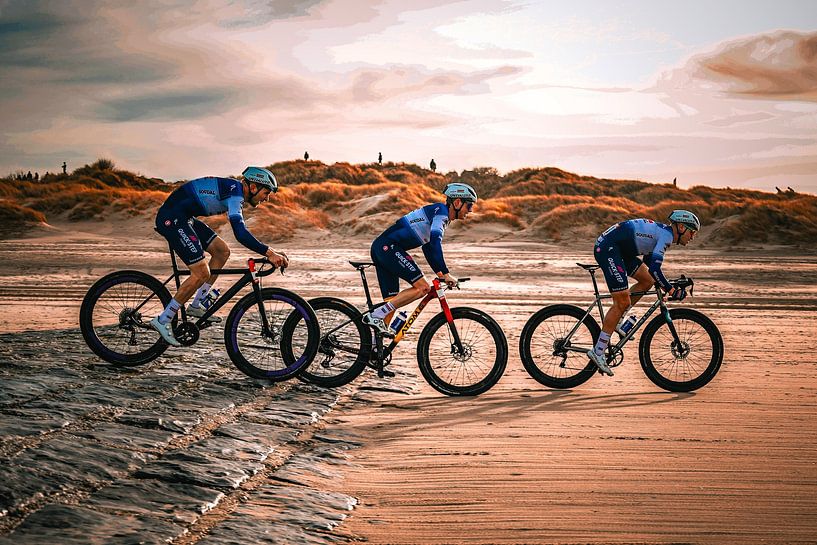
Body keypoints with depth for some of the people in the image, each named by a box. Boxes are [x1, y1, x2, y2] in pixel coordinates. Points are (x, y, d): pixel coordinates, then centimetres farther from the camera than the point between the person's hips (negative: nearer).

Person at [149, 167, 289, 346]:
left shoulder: (236, 192, 14)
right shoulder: (235, 192, -16)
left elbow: (240, 232, 20)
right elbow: (240, 233, -28)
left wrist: (271, 252, 13)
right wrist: (268, 253, -29)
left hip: (182, 218, 10)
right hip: (171, 218, -10)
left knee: (222, 250, 10)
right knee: (202, 273, -12)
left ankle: (198, 305, 14)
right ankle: (163, 320, -5)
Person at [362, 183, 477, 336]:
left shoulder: (437, 212, 24)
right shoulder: (441, 210, -7)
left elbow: (429, 246, 31)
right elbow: (435, 241, -22)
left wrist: (440, 273, 24)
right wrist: (446, 273, -22)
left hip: (379, 248, 10)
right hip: (389, 247, -10)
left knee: (391, 300, 9)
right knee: (422, 287, -13)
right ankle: (375, 316, -16)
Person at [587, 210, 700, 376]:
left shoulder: (660, 232, 19)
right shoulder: (667, 235, -11)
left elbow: (648, 265, 28)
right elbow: (654, 269, -20)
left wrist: (664, 286, 27)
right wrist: (672, 291, -11)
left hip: (617, 249, 10)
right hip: (607, 249, -10)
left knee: (647, 281, 13)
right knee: (623, 302, -9)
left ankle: (616, 320, 16)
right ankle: (597, 352, -4)